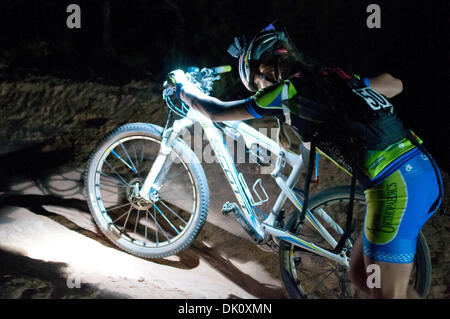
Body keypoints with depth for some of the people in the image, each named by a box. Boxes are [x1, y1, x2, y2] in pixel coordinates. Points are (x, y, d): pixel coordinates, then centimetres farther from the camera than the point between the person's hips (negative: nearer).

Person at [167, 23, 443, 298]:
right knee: (361, 275, 18)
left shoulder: (287, 91, -3)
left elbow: (217, 111, 10)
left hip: (395, 183, -9)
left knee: (387, 294, -2)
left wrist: (183, 87, 28)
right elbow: (395, 84, 33)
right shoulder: (332, 75, 18)